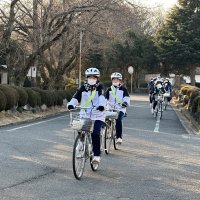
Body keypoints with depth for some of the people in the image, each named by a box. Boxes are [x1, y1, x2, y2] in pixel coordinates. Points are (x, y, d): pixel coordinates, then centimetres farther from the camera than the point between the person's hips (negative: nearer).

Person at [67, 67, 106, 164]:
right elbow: (76, 97, -5)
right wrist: (71, 104, -26)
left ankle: (97, 155, -12)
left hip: (98, 116, -3)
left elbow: (102, 96, -19)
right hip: (85, 115, 3)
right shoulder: (83, 87, 7)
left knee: (95, 133, -19)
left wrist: (102, 105, -40)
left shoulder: (99, 87, 0)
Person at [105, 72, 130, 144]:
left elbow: (126, 97, -7)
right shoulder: (109, 89, 13)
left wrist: (125, 102, -29)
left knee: (118, 120, -24)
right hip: (111, 108, 3)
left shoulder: (123, 89, 6)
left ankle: (119, 137, -23)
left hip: (120, 109, -3)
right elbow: (105, 98, 7)